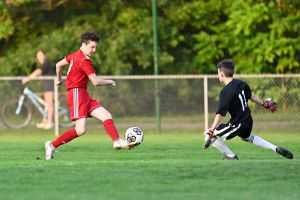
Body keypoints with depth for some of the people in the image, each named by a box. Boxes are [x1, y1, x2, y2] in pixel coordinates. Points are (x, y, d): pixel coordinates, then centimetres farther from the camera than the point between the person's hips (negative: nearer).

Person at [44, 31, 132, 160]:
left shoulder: (76, 55, 15)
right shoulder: (84, 60, -15)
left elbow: (59, 64, 28)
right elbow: (95, 81, -18)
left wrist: (58, 79, 45)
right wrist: (109, 82, 0)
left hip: (84, 96, 11)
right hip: (77, 93, -11)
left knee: (106, 116, -4)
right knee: (80, 130, -17)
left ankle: (117, 142, -18)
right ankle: (52, 145, -4)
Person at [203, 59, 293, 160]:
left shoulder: (225, 92, -23)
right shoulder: (241, 83, -1)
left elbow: (220, 113, -28)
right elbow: (251, 95, 15)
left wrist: (211, 131, -30)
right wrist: (264, 104, 32)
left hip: (237, 124, -8)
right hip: (248, 121, 8)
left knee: (208, 136, -3)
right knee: (246, 137, 39)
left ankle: (231, 156, 7)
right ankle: (276, 148, 29)